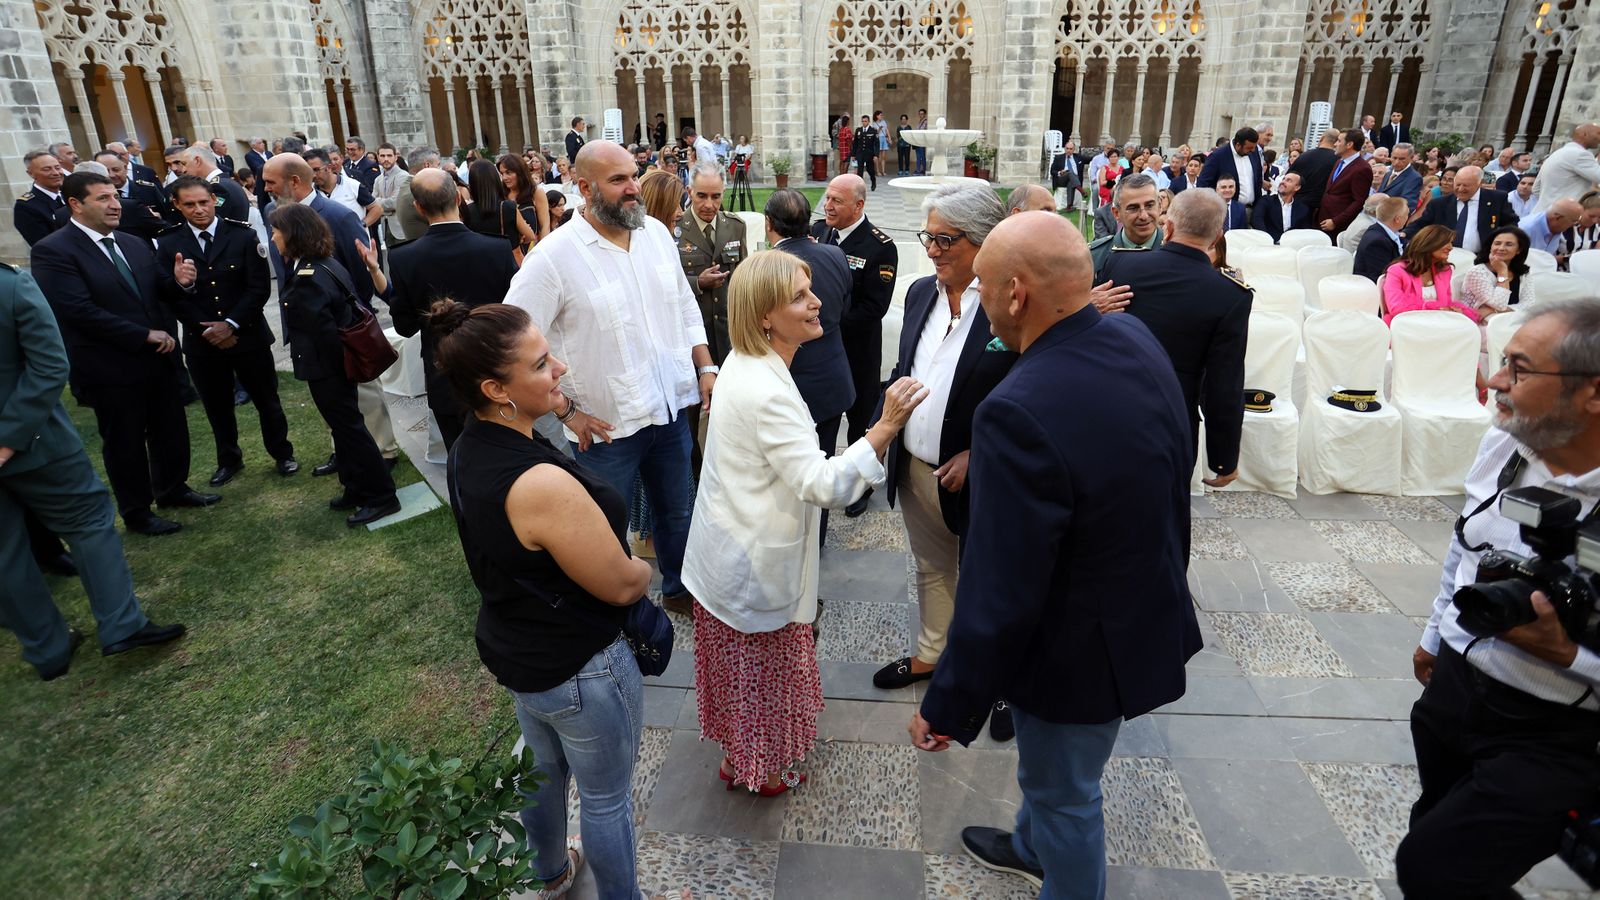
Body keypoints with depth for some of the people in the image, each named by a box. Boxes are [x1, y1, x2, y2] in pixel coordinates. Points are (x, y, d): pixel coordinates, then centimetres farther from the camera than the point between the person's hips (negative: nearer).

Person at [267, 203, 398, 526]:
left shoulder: (306, 280, -25)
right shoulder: (326, 263, 4)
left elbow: (325, 333, -25)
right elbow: (348, 307, 11)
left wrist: (340, 364, -13)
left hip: (325, 368, -9)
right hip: (337, 364, 9)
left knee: (348, 427, 1)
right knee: (345, 425, 18)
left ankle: (380, 496, 12)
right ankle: (357, 490, 31)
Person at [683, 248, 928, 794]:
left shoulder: (744, 364, 1)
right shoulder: (767, 392, -31)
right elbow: (824, 485, -36)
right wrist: (885, 428, -41)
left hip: (724, 552, 9)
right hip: (757, 565, -9)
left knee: (738, 664, 26)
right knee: (763, 667, 14)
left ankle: (736, 754, 47)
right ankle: (761, 770, 38)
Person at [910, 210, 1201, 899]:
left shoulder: (1020, 412, -36)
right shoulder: (1137, 339, -8)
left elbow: (999, 597, -30)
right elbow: (1173, 473, 7)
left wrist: (948, 707, -16)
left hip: (1081, 652, -9)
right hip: (1149, 612, 9)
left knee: (1063, 791, 19)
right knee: (1056, 769, 32)